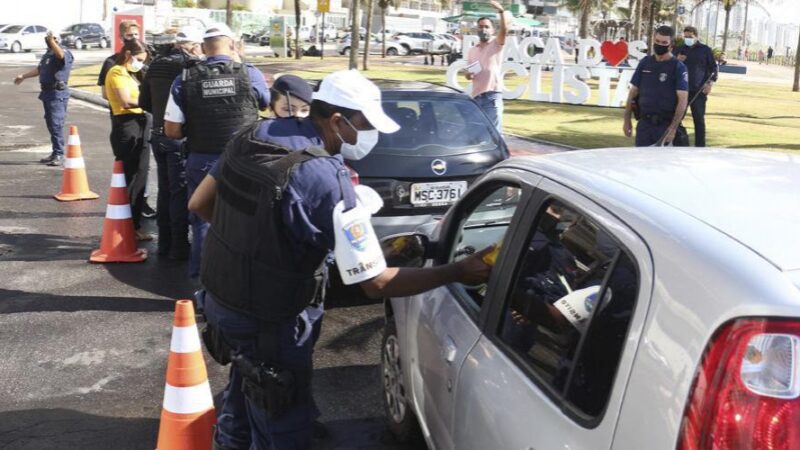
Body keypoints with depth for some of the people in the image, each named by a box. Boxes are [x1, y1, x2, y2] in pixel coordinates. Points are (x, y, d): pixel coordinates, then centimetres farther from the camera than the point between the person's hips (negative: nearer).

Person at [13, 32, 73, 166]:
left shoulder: (65, 53, -9)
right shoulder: (47, 54, 20)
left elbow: (60, 55, -35)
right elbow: (39, 69, 33)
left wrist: (52, 41, -42)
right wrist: (23, 76, 41)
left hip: (58, 93, -9)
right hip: (47, 91, 9)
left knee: (56, 123, -14)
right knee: (50, 123, 12)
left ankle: (59, 155, -13)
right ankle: (55, 153, 21)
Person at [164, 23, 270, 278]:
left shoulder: (186, 79, -6)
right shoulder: (250, 74, -6)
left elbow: (172, 131, -5)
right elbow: (265, 105, 15)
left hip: (201, 161, 1)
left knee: (203, 221, 15)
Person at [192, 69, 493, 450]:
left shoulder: (253, 135, -4)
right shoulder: (326, 179, -27)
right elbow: (376, 283, -24)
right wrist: (459, 273, -18)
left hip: (220, 297, 8)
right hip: (269, 322, -8)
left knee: (246, 390, 32)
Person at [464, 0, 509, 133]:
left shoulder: (496, 44, 1)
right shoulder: (472, 51, 16)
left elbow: (504, 29, -19)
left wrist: (501, 11, -35)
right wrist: (469, 74, -3)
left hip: (493, 95, -6)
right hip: (477, 96, 6)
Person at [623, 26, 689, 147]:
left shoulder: (678, 68, -6)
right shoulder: (645, 62, 8)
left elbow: (683, 100, -11)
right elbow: (633, 92, 13)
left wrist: (672, 129, -19)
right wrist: (627, 120, 8)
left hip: (665, 125, -4)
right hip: (644, 123, 4)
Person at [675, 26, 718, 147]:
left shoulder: (705, 50, 3)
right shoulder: (680, 50, 12)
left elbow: (714, 68, 4)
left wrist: (710, 83, -10)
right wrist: (677, 61, -6)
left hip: (699, 91, -3)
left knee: (699, 119, -1)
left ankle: (700, 145, 5)